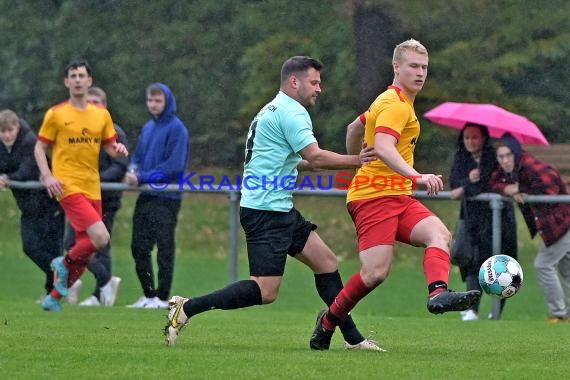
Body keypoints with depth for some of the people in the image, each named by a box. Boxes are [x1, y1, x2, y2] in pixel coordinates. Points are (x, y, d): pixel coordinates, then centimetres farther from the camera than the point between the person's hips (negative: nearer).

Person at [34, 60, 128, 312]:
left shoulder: (102, 115, 12)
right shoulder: (56, 114, -1)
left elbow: (110, 148, 17)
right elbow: (40, 148, 3)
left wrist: (119, 150, -8)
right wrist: (47, 176, -13)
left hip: (92, 189, 6)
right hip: (69, 187, -6)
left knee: (85, 250, 7)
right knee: (101, 238, -22)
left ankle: (54, 298, 22)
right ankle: (65, 263, 4)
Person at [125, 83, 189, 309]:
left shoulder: (176, 128, -9)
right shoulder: (148, 128, 13)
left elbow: (174, 166, -16)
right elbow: (137, 157, 18)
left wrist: (143, 177, -18)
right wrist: (133, 172, -5)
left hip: (167, 197, -7)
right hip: (146, 196, 7)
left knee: (164, 248, -1)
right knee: (139, 247, 8)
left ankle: (162, 297, 4)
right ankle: (148, 294, 18)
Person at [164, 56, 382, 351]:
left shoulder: (272, 111, 21)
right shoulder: (291, 112, -12)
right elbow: (315, 156, -19)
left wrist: (306, 164, 22)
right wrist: (357, 161, -10)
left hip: (279, 210, 11)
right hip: (266, 212, -11)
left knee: (326, 261, 12)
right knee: (266, 291, -14)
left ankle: (352, 338, 15)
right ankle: (186, 309, -12)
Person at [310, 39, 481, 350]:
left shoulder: (391, 101, 21)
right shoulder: (395, 104, -11)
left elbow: (354, 128, 34)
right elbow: (383, 147, -29)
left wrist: (356, 166, 46)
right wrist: (417, 176, -40)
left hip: (398, 197, 10)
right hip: (374, 196, -10)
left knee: (440, 234, -17)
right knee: (376, 272, -17)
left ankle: (438, 294, -40)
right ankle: (328, 321, 5)